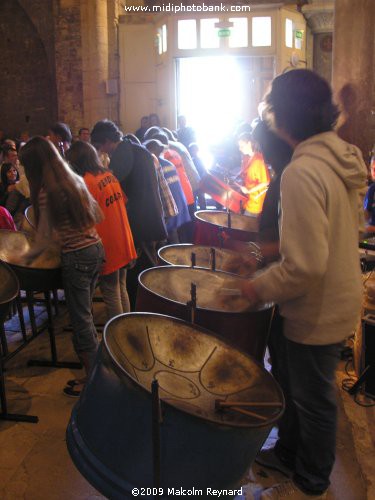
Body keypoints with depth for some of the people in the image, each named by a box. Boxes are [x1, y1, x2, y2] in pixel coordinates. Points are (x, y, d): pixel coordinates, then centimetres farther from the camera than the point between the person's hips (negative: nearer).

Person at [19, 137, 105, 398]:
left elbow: (45, 238, -10)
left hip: (76, 258, -8)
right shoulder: (75, 180, 7)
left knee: (81, 320, 5)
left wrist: (26, 257, 4)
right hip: (96, 249, 8)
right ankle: (95, 370, 31)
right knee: (85, 314, 20)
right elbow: (98, 216, 12)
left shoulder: (46, 192, -14)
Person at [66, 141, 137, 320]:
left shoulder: (86, 182, -17)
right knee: (121, 290, 20)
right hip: (123, 243, 8)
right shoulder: (109, 175, 6)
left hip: (107, 247, -8)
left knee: (111, 296, 4)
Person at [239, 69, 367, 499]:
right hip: (339, 298, 9)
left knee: (312, 399, 12)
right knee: (292, 384, 25)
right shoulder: (343, 157, 1)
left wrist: (259, 288, -16)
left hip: (318, 312, -9)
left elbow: (306, 266, -31)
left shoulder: (302, 173, -28)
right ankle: (288, 453, 47)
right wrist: (277, 249, 13)